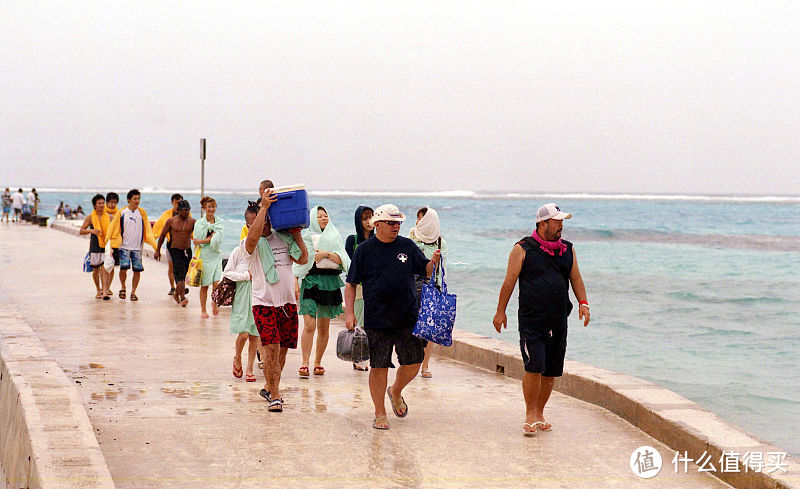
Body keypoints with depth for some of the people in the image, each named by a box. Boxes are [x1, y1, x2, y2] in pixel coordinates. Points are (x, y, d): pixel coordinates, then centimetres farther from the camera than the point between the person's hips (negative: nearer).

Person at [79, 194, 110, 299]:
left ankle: (105, 292, -17)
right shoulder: (90, 218, 1)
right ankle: (98, 291, 26)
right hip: (94, 246, 0)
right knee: (96, 270, 9)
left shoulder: (109, 217, 5)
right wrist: (91, 230, -18)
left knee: (105, 269, -12)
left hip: (106, 246, 0)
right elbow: (81, 231, 0)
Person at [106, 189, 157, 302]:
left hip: (137, 247, 2)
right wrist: (109, 245, -2)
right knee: (124, 268, -13)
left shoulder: (142, 213, 5)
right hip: (124, 246, -2)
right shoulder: (122, 213, -1)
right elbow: (113, 228, 3)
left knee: (137, 270, -2)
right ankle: (123, 288, 12)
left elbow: (148, 230, 7)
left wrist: (154, 245, 0)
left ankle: (133, 292, 12)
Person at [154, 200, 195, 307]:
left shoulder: (192, 221, 1)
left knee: (182, 275, 12)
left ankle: (176, 294, 33)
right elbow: (162, 235, 6)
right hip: (175, 251, -3)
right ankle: (183, 298, -25)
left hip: (187, 251, 3)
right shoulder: (171, 221, -3)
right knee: (180, 273, -18)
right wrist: (157, 250, 6)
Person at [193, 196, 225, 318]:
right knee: (205, 285, 3)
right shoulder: (199, 223, 1)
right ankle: (203, 310, 15)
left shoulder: (220, 224, 6)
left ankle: (215, 303, 21)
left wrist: (202, 241, -14)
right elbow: (196, 242, -5)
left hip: (216, 256, 1)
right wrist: (211, 238, -13)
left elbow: (216, 240, -7)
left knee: (217, 283, -7)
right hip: (204, 256, -1)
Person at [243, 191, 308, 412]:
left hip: (288, 303, 5)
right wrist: (263, 207, -25)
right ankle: (275, 396, -8)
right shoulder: (252, 244, -2)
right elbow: (254, 237, -26)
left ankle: (269, 388, 29)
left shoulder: (283, 238, 12)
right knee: (271, 349, -13)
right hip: (264, 303, -5)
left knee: (281, 351, 11)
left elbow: (303, 260, 9)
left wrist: (297, 234, 3)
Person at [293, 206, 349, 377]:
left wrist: (326, 254, -13)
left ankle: (318, 363, 17)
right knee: (309, 325, -14)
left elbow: (341, 259, 2)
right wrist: (295, 284, -1)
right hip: (310, 282, -3)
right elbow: (298, 263, 6)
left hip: (330, 283, 3)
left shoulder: (334, 237, 13)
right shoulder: (305, 237, 7)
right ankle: (304, 364, -13)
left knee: (324, 328, 6)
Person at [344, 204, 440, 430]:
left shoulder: (408, 246, 7)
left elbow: (425, 271, 12)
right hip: (377, 320, -2)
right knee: (379, 367, 0)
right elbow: (351, 284, 4)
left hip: (408, 318, 3)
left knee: (413, 363, 2)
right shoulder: (365, 250, 1)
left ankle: (395, 392, 33)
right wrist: (349, 313, -5)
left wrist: (434, 262, -11)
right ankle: (380, 414, 14)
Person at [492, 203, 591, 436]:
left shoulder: (567, 250, 12)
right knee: (534, 368, -13)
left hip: (558, 321, 5)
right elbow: (510, 281, 0)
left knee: (550, 372, 8)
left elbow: (576, 278, 15)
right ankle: (530, 416, 1)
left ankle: (540, 414, 23)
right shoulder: (523, 249, -1)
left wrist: (583, 303, -1)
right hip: (531, 321, -5)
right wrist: (500, 311, -1)